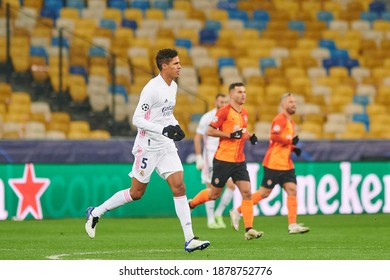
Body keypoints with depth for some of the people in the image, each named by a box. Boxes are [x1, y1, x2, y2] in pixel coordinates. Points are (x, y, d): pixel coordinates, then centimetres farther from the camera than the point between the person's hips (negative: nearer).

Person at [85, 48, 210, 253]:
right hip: (148, 147, -7)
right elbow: (137, 119, -19)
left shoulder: (173, 86, 9)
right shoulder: (152, 88, -18)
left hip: (166, 146, 7)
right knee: (136, 193, 2)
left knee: (179, 187, -6)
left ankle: (189, 239, -9)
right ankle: (95, 212, 21)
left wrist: (175, 126, 6)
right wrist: (163, 129, -27)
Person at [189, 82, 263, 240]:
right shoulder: (224, 111, -11)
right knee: (214, 194, 5)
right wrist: (230, 135, -20)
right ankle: (190, 204, 32)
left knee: (247, 192, -7)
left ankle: (249, 229, -10)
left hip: (239, 160, 6)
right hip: (223, 160, -6)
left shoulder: (244, 113, 12)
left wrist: (250, 137, 5)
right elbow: (209, 131, -12)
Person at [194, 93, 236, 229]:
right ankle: (210, 220, 6)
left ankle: (218, 214, 9)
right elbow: (197, 138, -5)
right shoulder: (207, 117, -6)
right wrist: (198, 158, -10)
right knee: (212, 188, -2)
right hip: (211, 156, -5)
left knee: (231, 185, -6)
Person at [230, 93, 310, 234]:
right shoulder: (280, 119, -12)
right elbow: (274, 136, -25)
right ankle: (237, 212, 11)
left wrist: (293, 148, 11)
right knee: (264, 192, -3)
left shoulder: (290, 121, 17)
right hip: (274, 163, -9)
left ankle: (292, 225, -8)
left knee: (292, 190, -4)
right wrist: (290, 140, -17)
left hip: (286, 164, 9)